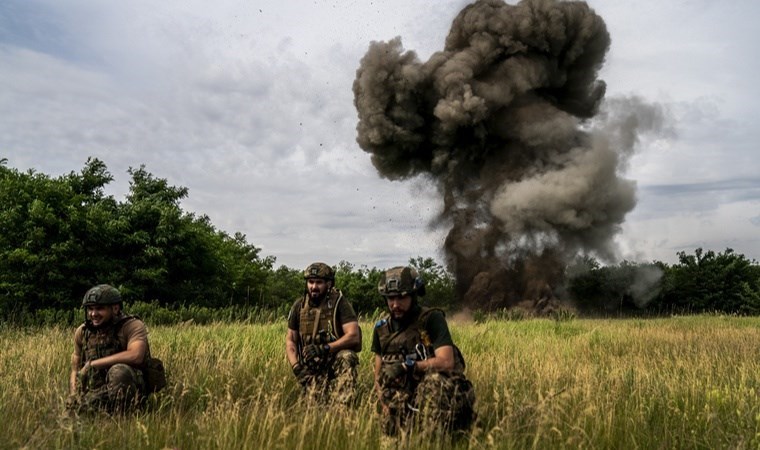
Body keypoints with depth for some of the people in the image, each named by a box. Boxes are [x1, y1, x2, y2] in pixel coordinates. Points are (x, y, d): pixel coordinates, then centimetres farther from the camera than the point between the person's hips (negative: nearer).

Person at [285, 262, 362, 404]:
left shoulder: (339, 303, -8)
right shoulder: (299, 306, 3)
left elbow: (353, 335, -16)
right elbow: (290, 340, 9)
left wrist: (325, 348, -23)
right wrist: (296, 366, -6)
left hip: (336, 360, -2)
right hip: (310, 368, 2)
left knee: (347, 357, -34)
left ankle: (342, 406, -24)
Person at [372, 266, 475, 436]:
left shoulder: (432, 318, -8)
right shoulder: (382, 329, 8)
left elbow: (446, 362, -20)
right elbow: (379, 375, 11)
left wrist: (408, 365, -18)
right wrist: (384, 406, -5)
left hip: (437, 392, -5)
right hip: (402, 399, 5)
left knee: (434, 378, -36)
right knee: (392, 432, -19)